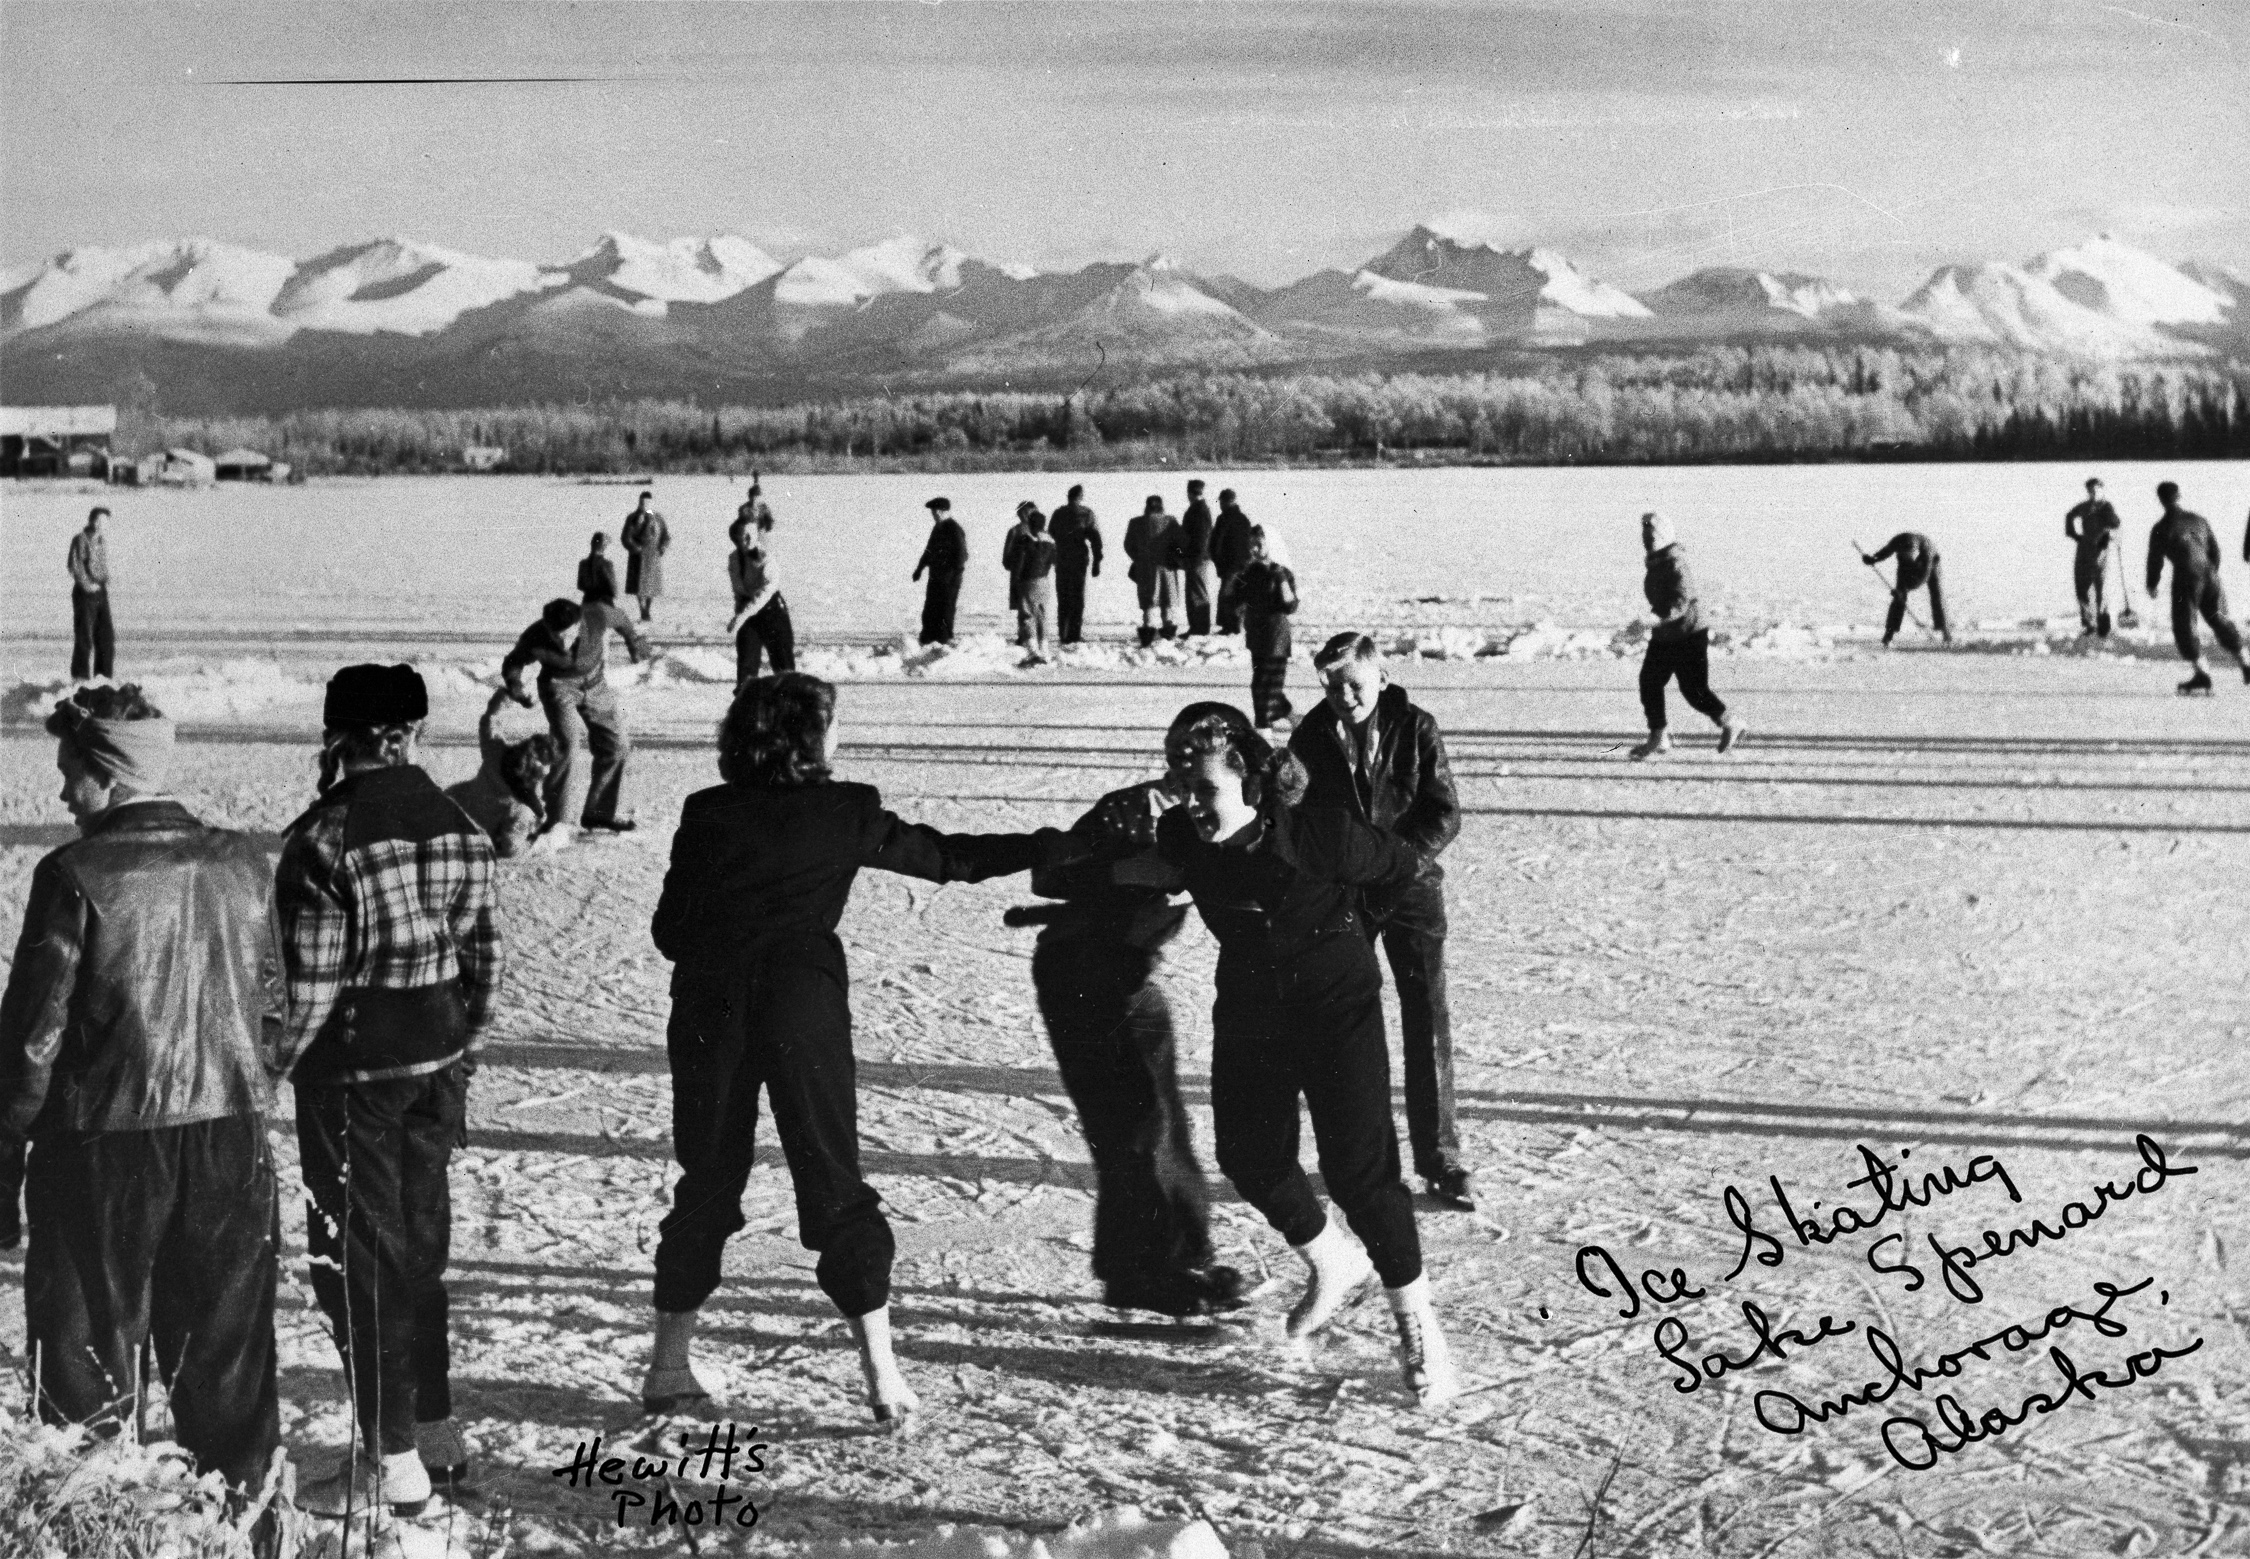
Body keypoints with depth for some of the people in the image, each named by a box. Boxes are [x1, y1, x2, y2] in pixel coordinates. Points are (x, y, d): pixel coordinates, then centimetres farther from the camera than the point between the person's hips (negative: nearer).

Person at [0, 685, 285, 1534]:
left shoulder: (76, 874, -12)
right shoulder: (242, 863, 1)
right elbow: (273, 1008, 7)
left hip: (105, 1143, -4)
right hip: (229, 1136, 4)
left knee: (89, 1346, 10)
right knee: (225, 1346, 15)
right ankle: (239, 1506, 23)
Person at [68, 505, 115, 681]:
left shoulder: (103, 543, 14)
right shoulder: (80, 540, -7)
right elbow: (75, 566, -14)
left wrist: (106, 584, 10)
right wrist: (88, 585, -15)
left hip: (101, 593, 7)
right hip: (84, 593, -7)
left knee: (106, 636, 6)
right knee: (84, 636, -5)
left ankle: (104, 674, 12)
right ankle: (80, 676, 0)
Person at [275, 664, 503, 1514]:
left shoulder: (325, 837, -17)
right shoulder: (459, 825, 3)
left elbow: (309, 978, -17)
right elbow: (485, 956, 8)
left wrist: (271, 1065, -3)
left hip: (354, 1071, -7)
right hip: (437, 1067, 7)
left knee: (358, 1259, 3)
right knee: (420, 1248, 18)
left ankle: (392, 1461, 6)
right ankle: (437, 1431, 27)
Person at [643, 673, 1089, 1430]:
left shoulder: (706, 814, 5)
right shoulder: (845, 813, 3)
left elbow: (668, 930, 3)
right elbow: (946, 855, 11)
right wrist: (1055, 848, 20)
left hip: (707, 1008, 2)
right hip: (801, 1005, -2)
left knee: (706, 1184, 14)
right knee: (835, 1186, 4)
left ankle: (668, 1365, 17)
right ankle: (882, 1373, 1)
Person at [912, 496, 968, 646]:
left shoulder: (954, 529, -12)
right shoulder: (938, 527, 16)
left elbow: (961, 553, -17)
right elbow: (929, 549, 25)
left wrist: (957, 573, -22)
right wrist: (920, 568, 24)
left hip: (949, 578, -9)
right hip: (936, 576, 9)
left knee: (944, 610, -8)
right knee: (930, 609, 11)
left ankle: (945, 640, -3)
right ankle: (928, 640, 17)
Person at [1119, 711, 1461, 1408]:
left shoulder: (1320, 836, -27)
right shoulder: (1184, 839, -14)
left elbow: (1402, 866, -10)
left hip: (1338, 1012, -5)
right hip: (1248, 1017, 5)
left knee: (1358, 1166, -10)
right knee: (1249, 1160, 10)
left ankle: (1418, 1328, 7)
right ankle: (1333, 1264, 39)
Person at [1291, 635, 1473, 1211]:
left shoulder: (1416, 728, -6)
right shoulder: (1312, 737, -2)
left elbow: (1445, 813, -8)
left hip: (1411, 888, -1)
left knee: (1428, 1023, -2)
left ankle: (1439, 1158, 6)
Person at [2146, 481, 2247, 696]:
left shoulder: (2161, 529, -5)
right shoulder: (2198, 520, 10)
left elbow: (2155, 559, -2)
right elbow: (2215, 550, 16)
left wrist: (2151, 585, 14)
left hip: (2185, 580, -5)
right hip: (2209, 575, 5)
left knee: (2184, 626, 4)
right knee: (2219, 620, 19)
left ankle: (2202, 674, -5)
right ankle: (2244, 665, 22)